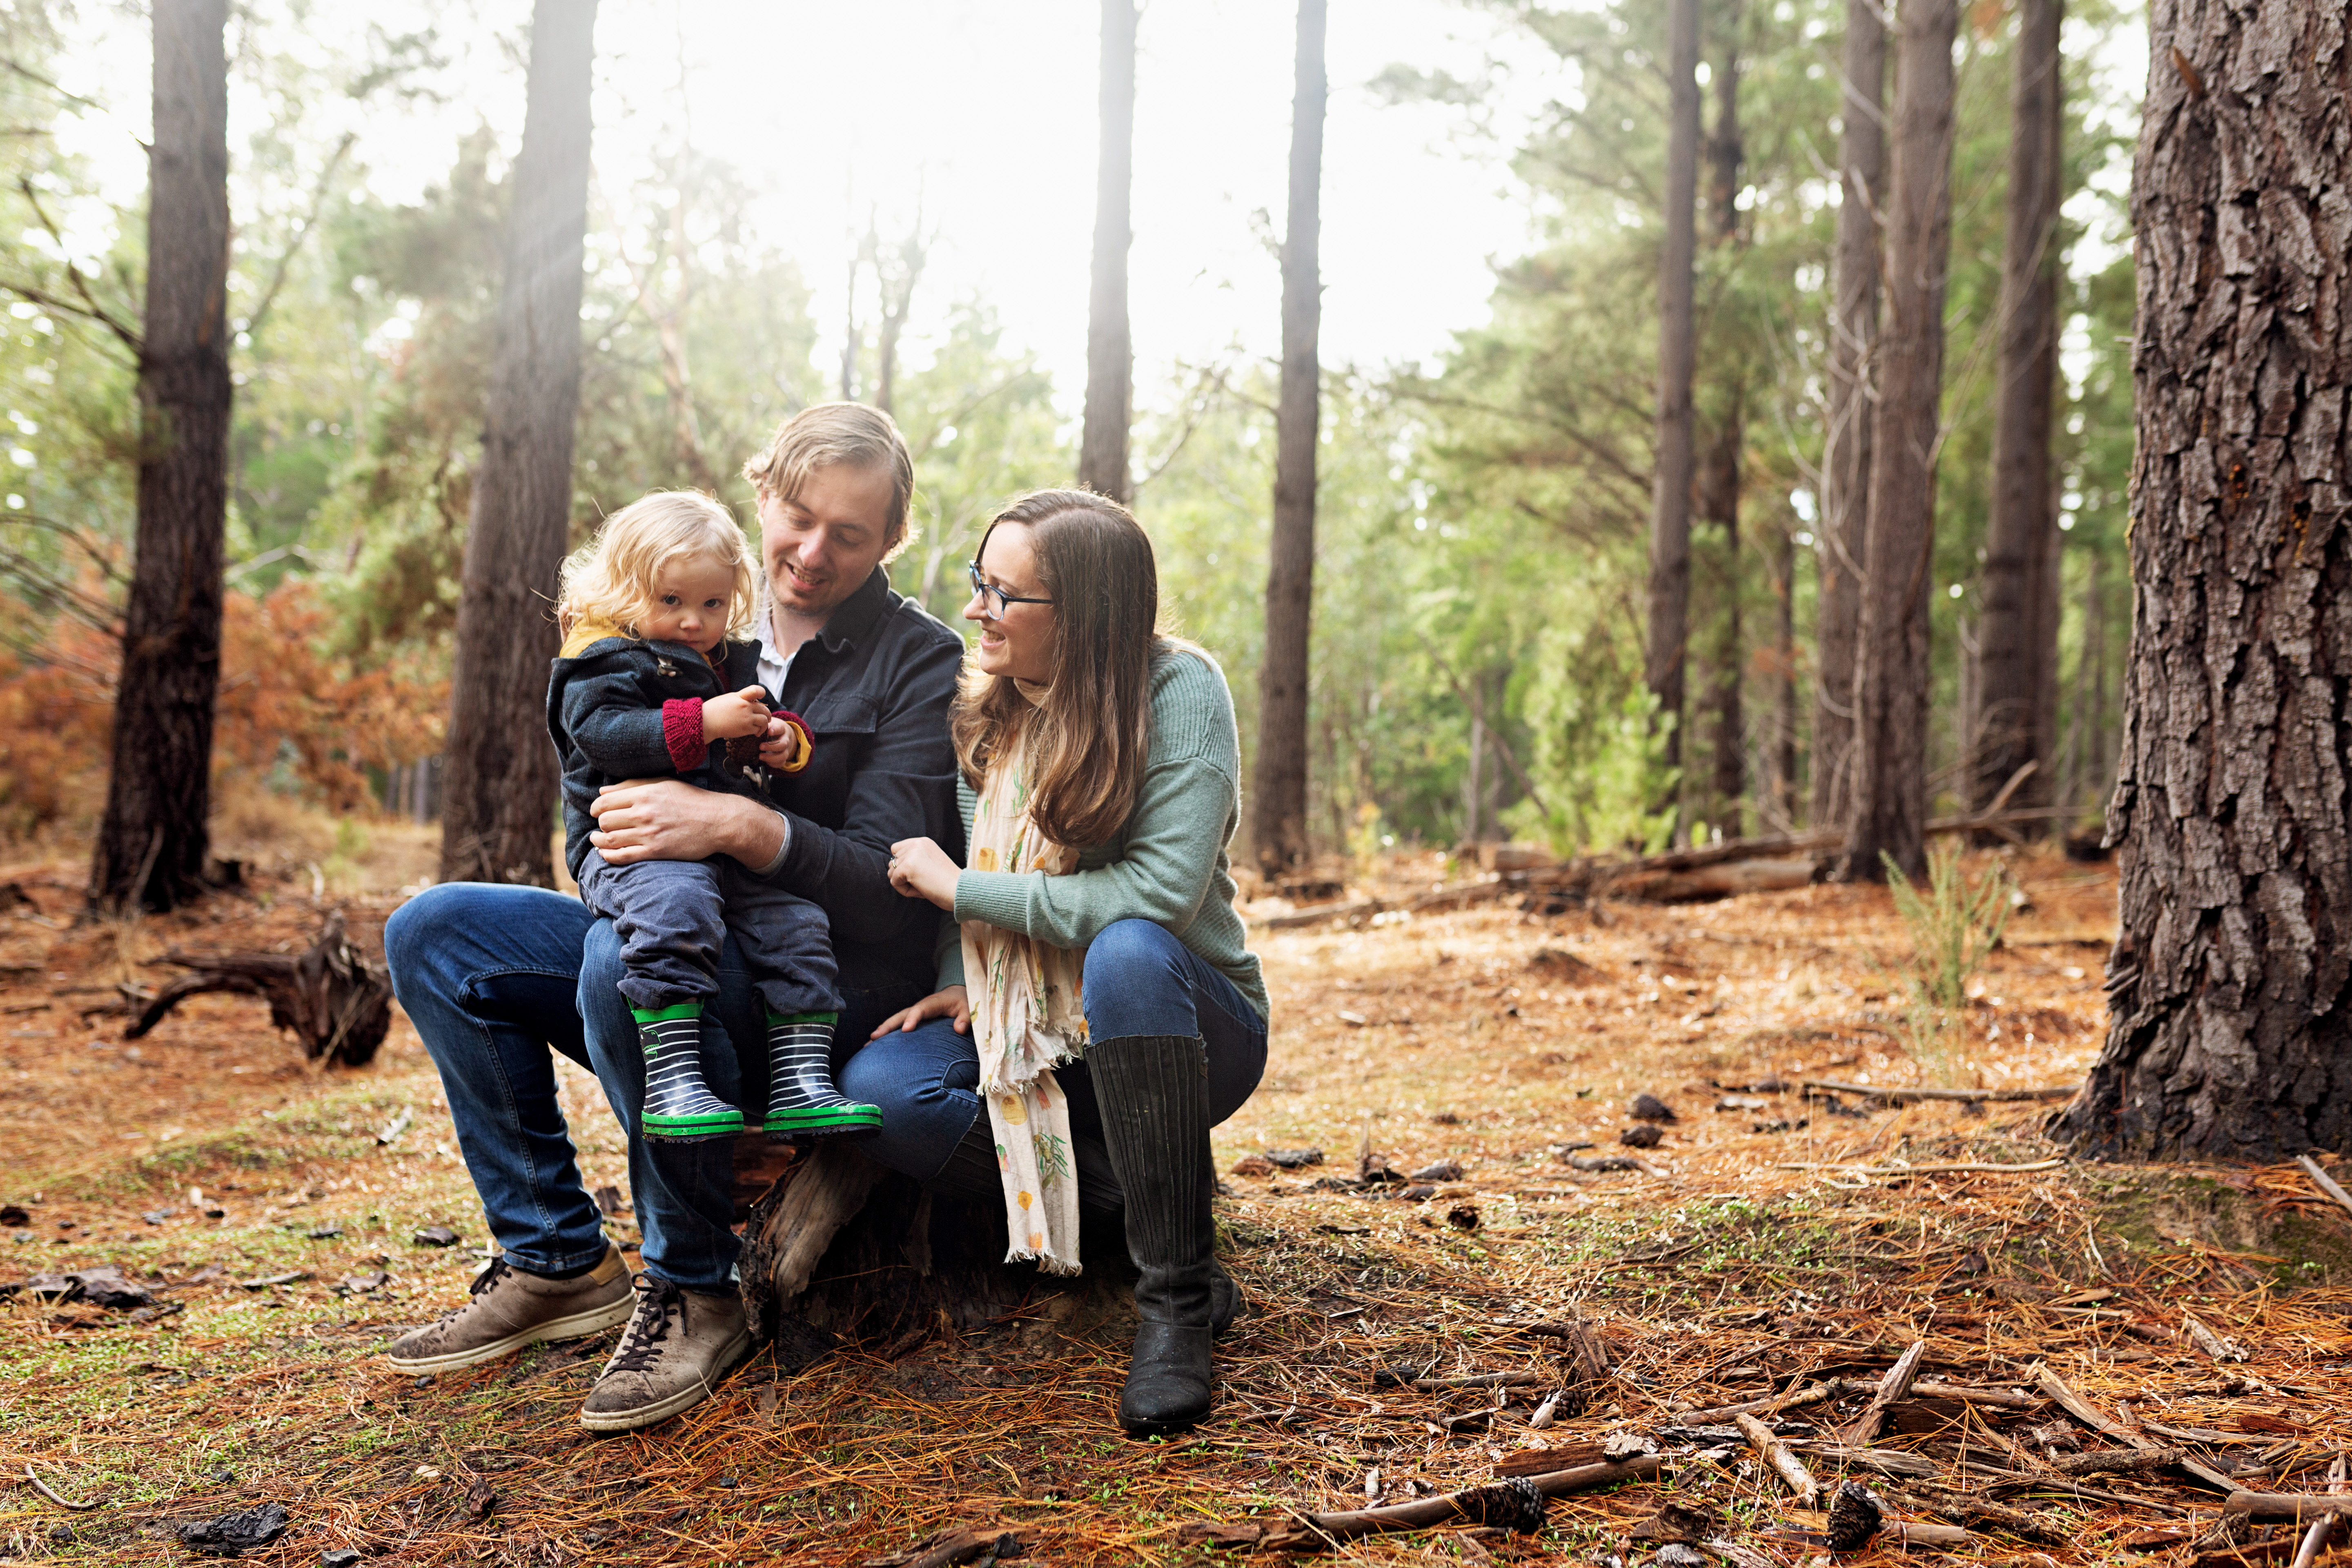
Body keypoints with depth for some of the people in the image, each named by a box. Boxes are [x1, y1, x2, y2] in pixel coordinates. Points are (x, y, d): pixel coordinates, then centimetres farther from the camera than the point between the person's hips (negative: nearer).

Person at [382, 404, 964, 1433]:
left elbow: (889, 888, -17)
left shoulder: (921, 666, -5)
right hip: (684, 948, 7)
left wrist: (742, 826, -32)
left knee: (626, 955, -36)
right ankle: (555, 1262, -2)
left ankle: (695, 1292, -17)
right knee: (433, 932, -5)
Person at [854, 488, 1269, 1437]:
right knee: (878, 1089, -25)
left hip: (1185, 1020, -4)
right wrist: (961, 980, -10)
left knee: (1127, 951, -40)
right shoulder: (982, 703, 2)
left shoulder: (1180, 691, -16)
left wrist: (960, 888, -20)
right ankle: (1139, 1195, -8)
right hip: (1028, 1037, 5)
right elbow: (963, 873, 11)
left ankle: (1177, 1294, -27)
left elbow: (1161, 891, -26)